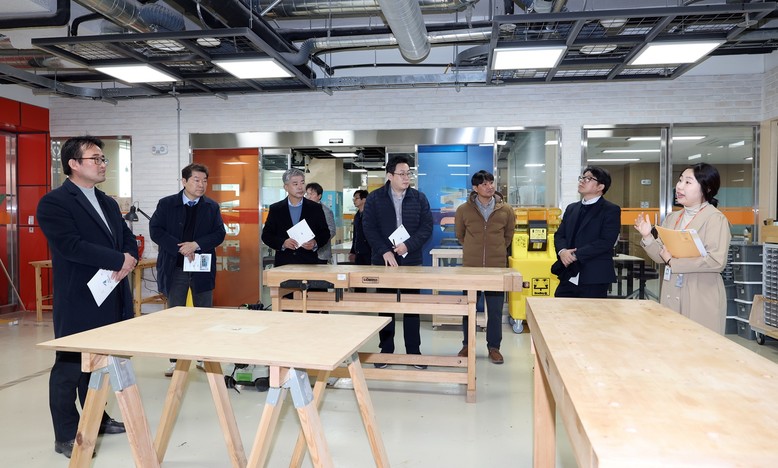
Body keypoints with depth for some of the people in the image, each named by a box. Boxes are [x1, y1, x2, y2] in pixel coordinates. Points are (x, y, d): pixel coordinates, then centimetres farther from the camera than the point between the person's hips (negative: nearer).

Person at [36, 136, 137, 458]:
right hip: (78, 302, -7)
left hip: (110, 298, 8)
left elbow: (128, 237, 13)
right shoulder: (54, 202, -11)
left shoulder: (108, 202, 15)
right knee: (70, 366, 4)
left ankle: (96, 418, 32)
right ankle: (66, 436, 14)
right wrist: (119, 260, -18)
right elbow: (72, 246, -23)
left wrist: (129, 260, -9)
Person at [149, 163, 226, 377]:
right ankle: (175, 360, 17)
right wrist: (180, 248, -16)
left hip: (203, 268, 1)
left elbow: (219, 234, -3)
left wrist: (196, 245, -17)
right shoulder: (166, 204, 1)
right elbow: (155, 230, -7)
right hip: (174, 268, -1)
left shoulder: (212, 207, 5)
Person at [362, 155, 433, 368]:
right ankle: (386, 351, 18)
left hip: (411, 261, 1)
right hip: (383, 261, -1)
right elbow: (369, 227, -5)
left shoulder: (419, 198, 5)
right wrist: (384, 251, -16)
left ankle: (414, 352, 16)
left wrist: (408, 245, -15)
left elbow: (427, 227, 0)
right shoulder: (374, 198, 1)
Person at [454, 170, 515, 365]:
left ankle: (494, 347, 21)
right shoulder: (463, 209, -3)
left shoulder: (506, 210, -1)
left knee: (495, 310, 6)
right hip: (470, 267, 0)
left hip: (497, 267, 0)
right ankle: (467, 345, 26)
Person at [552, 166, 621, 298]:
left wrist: (576, 255, -17)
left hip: (594, 278, -5)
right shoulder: (571, 208, 18)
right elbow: (559, 235, 13)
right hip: (568, 276, 5)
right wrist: (562, 251, -9)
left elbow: (606, 242, -13)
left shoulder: (611, 210, -3)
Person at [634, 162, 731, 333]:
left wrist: (674, 261, -16)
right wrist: (647, 237, -4)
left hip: (701, 299, -6)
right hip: (671, 295, 6)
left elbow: (717, 261, -20)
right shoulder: (672, 218, 10)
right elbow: (661, 257, 12)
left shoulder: (715, 219, -9)